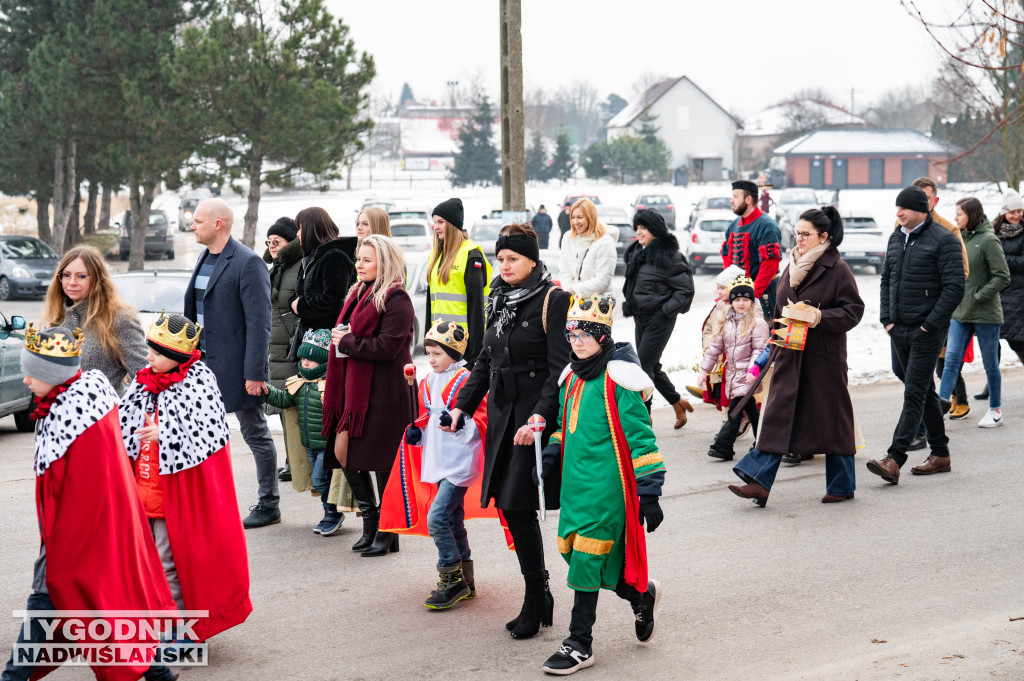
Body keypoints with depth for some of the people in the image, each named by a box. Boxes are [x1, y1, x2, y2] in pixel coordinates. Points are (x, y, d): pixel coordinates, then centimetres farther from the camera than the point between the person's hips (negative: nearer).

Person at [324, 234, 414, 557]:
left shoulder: (396, 300, -12)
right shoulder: (358, 294, 16)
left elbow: (386, 347, -21)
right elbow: (344, 333, 23)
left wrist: (347, 342, -11)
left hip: (383, 391, -9)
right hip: (354, 388, 9)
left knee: (382, 461, -2)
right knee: (342, 450, 5)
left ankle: (388, 531, 11)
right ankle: (369, 518, 21)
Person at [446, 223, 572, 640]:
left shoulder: (552, 300, -10)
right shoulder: (500, 300, 13)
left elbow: (560, 369, -16)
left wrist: (538, 418, -25)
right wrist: (462, 407, 11)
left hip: (536, 418, -7)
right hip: (502, 414, 7)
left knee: (519, 506, -8)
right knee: (509, 506, 6)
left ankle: (535, 602, 4)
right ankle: (539, 596, 17)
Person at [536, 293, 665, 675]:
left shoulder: (618, 379, -12)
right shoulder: (571, 377, 12)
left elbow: (640, 437, -13)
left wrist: (649, 492, -15)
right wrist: (551, 455, 11)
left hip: (606, 485, -8)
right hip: (575, 484, 8)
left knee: (588, 562, -7)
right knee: (572, 554, 10)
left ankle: (580, 646, 5)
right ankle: (641, 594, 34)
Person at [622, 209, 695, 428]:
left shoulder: (668, 256, -14)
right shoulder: (637, 252, 10)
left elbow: (686, 288, -14)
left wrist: (666, 309, -15)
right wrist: (629, 305, 12)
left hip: (659, 319, -8)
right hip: (641, 317, 8)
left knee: (644, 365, -10)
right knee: (652, 366, 13)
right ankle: (678, 403, 29)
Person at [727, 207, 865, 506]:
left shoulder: (837, 269, -9)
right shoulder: (792, 266, 11)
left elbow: (854, 310, -11)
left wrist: (820, 317, -23)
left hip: (824, 358, -6)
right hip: (790, 355, 6)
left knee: (831, 418, 5)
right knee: (777, 416, -1)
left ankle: (842, 485, 19)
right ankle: (759, 481, -5)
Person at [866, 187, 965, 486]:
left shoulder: (943, 240, -10)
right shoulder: (896, 239, 12)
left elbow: (954, 287, -14)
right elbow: (886, 279, 21)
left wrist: (929, 325, -16)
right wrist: (887, 318, 9)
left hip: (927, 331, -8)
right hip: (899, 329, 8)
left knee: (914, 393, -10)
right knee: (924, 391, 14)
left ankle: (894, 459, -17)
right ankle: (940, 454, 23)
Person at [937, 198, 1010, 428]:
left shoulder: (988, 240, -13)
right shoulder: (961, 238, 7)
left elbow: (1002, 277, -16)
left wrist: (978, 296, -16)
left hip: (985, 313, -6)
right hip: (961, 313, 6)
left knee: (990, 364, 6)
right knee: (951, 359, -4)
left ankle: (995, 410, 18)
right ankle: (942, 402, -10)